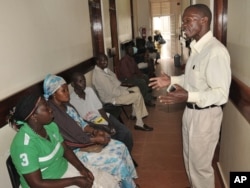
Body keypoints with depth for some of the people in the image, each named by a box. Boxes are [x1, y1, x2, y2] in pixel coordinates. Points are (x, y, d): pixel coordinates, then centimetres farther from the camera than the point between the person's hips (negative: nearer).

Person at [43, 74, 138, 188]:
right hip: (75, 151, -8)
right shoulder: (52, 113, -24)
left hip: (83, 139, 9)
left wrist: (95, 131, -9)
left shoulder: (65, 104, 3)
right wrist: (95, 139, -17)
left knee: (120, 147, 2)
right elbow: (69, 141, -23)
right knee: (116, 160, -14)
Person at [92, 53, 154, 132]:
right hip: (111, 98, -10)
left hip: (115, 91, 10)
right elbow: (112, 92, -28)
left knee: (136, 89, 17)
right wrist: (127, 92, -17)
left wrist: (126, 89, 3)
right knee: (138, 96, -15)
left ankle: (135, 114, 25)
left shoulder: (105, 69, 4)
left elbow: (114, 82, 13)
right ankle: (139, 123, -6)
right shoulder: (99, 75, -28)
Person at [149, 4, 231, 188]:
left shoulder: (216, 51, -24)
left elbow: (221, 93, -26)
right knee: (190, 157, 25)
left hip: (205, 114, -9)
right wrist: (171, 80, 6)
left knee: (200, 163, 10)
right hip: (191, 111, 9)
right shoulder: (197, 47, 6)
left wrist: (188, 96, -37)